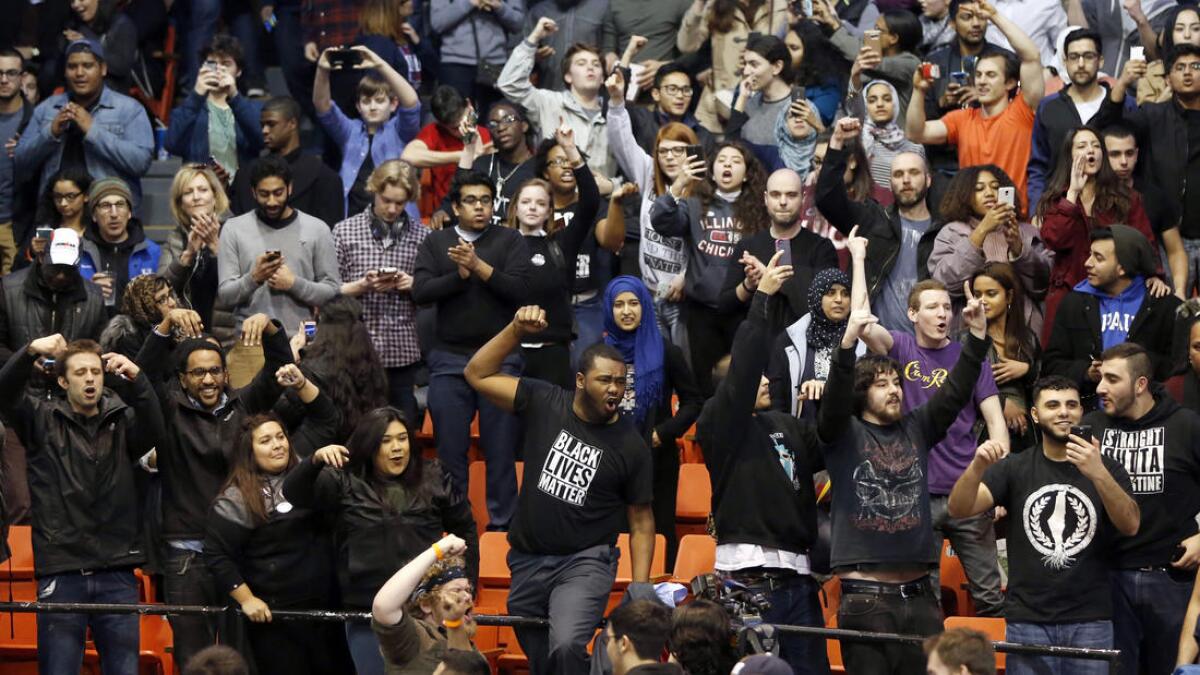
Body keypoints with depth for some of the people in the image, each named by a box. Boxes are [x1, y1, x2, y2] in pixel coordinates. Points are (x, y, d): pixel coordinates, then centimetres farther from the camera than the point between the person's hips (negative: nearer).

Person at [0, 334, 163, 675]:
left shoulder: (122, 421, 8)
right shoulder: (42, 420, 6)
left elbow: (154, 431, -12)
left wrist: (136, 379, -29)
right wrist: (31, 352, -28)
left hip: (116, 573, 1)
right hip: (60, 571, -1)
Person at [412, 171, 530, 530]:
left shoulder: (509, 241, 4)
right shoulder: (435, 243, 9)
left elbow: (520, 289, -9)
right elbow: (421, 291, -4)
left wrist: (478, 266, -17)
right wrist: (461, 274, -14)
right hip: (449, 359, 2)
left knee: (500, 447, 1)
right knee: (450, 448, 4)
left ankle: (501, 523, 7)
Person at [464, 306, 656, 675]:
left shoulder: (631, 447, -7)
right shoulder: (544, 403, -3)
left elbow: (641, 522, -2)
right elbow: (478, 374, -3)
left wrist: (639, 590, -9)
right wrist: (516, 330, -14)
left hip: (585, 562, -3)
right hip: (528, 560, 4)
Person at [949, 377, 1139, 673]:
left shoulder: (1106, 468, 7)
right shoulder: (1015, 468, 8)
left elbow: (1131, 525, -9)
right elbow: (959, 509, -4)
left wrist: (1098, 474, -27)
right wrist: (978, 466, -25)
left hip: (1090, 621, 0)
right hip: (1028, 619, 0)